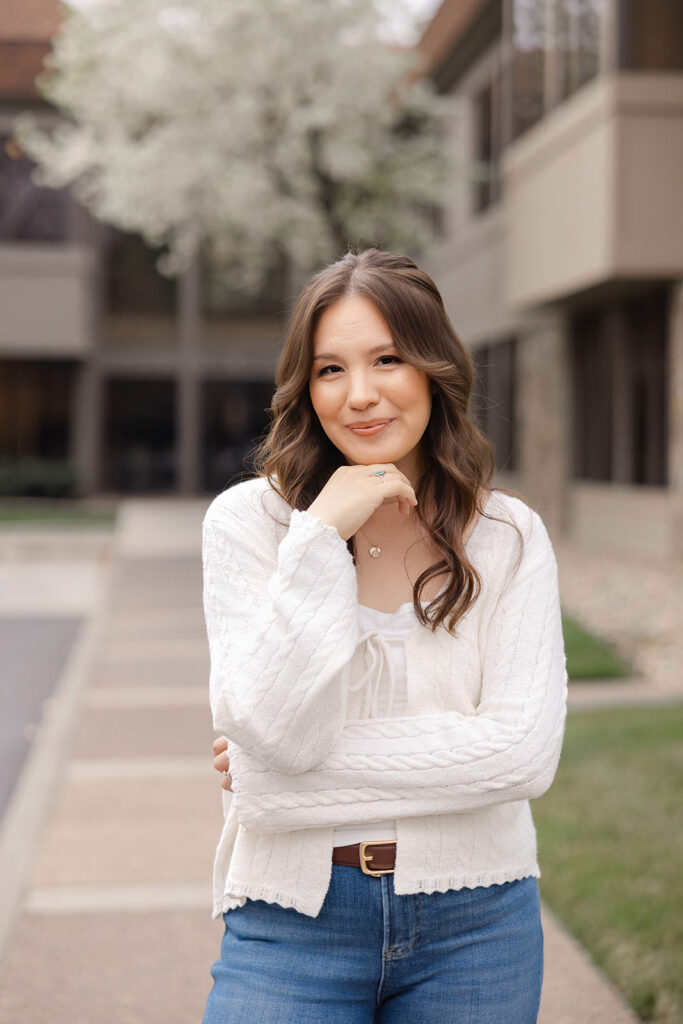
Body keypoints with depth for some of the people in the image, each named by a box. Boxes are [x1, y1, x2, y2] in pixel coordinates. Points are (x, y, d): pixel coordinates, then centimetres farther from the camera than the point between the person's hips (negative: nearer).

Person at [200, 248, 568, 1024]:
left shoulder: (509, 537, -3)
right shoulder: (248, 519, -5)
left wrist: (295, 771, -14)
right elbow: (272, 731, -15)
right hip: (294, 919, -1)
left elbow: (524, 754, -13)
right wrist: (320, 537, -19)